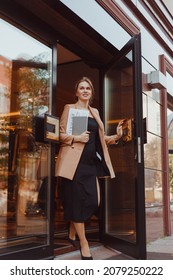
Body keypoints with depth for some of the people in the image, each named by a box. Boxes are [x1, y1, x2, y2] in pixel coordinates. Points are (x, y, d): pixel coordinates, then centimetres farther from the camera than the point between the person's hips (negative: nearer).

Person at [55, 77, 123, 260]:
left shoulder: (95, 112, 19)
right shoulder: (69, 108, 3)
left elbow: (100, 139, 20)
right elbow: (61, 134, -2)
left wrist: (116, 136, 5)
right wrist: (76, 138, -18)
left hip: (90, 162, 6)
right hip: (74, 161, -6)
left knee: (93, 201, 1)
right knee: (77, 201, -4)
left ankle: (72, 232, 25)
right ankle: (83, 243, 8)